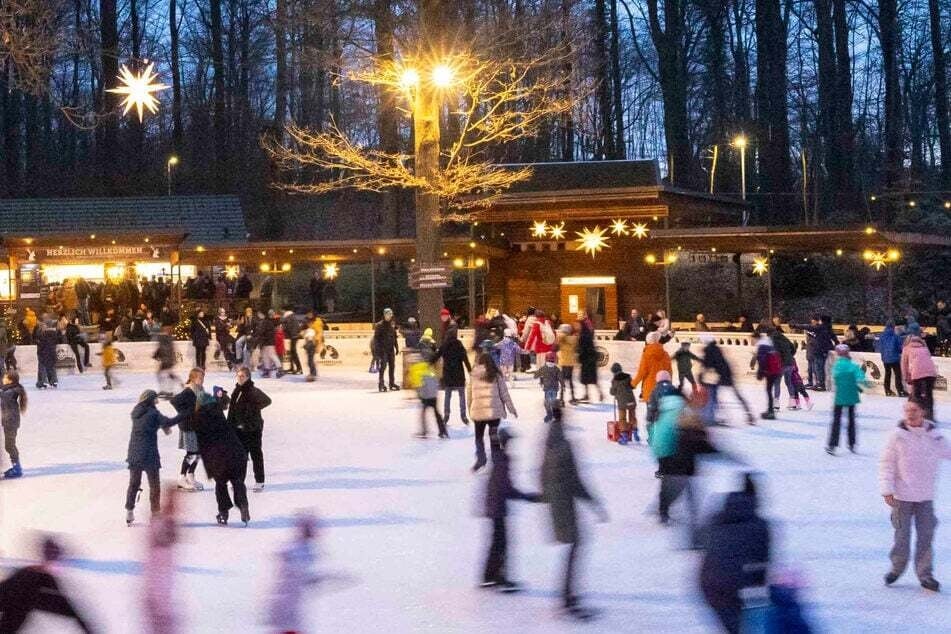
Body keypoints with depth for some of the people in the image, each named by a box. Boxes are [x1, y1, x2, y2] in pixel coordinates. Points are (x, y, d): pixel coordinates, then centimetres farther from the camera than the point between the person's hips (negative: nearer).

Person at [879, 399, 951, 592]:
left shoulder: (934, 435, -1)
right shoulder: (898, 435, -7)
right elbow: (886, 464, -4)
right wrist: (887, 490, -9)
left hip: (926, 496, 2)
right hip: (902, 496, -2)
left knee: (926, 535, 2)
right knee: (902, 534, 6)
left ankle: (925, 574, 12)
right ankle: (897, 567, 27)